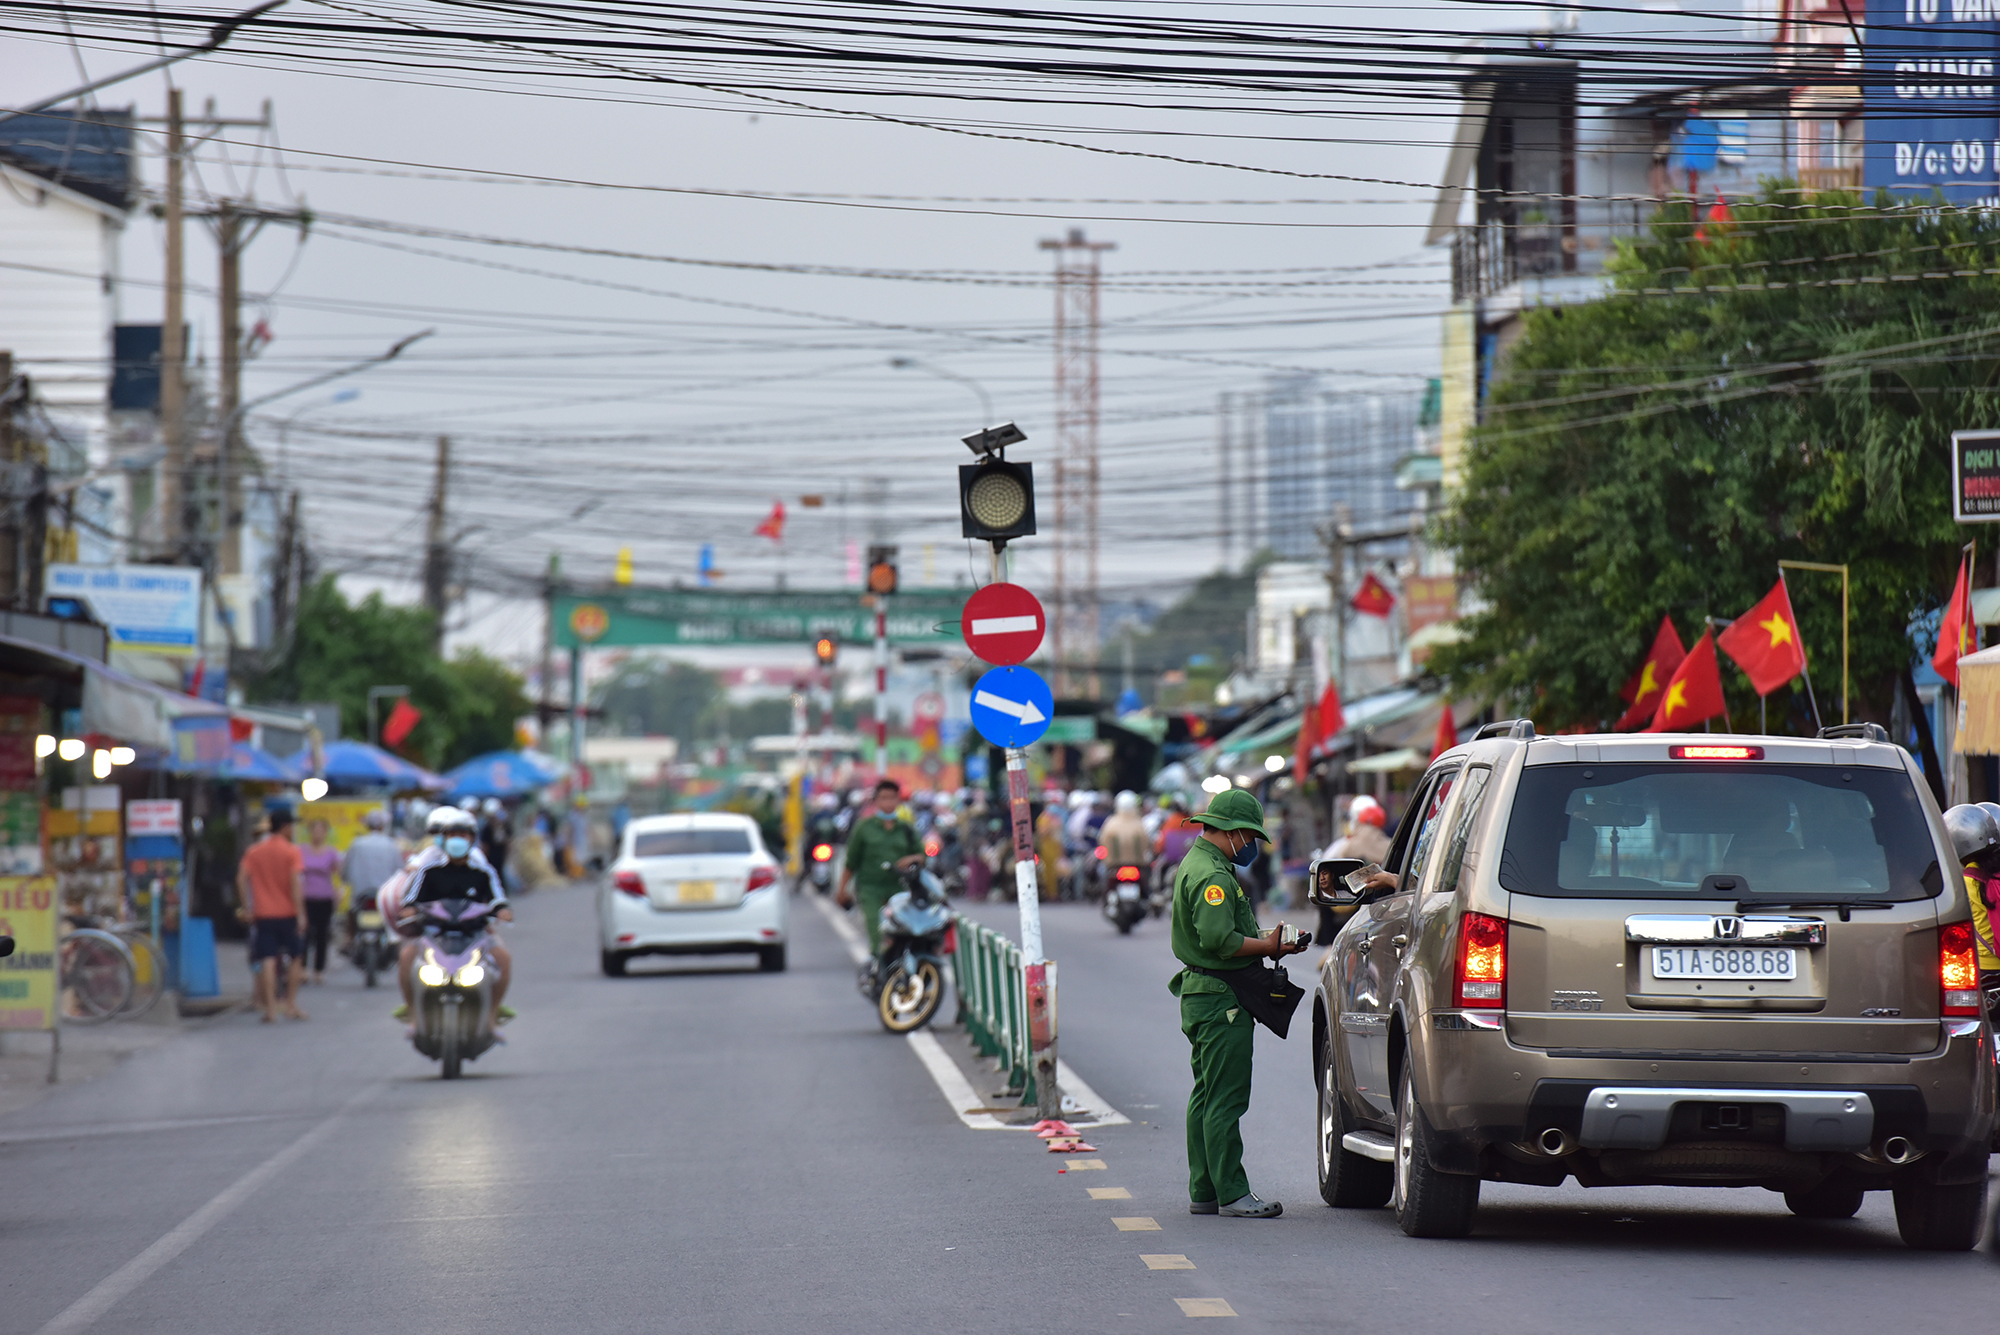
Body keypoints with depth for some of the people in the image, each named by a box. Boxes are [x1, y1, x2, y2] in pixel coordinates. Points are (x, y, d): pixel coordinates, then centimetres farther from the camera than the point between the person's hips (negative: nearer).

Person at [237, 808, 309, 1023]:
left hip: (263, 914, 2)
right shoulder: (291, 851, -4)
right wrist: (300, 914, -13)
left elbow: (241, 879, -2)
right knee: (294, 958, 13)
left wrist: (247, 908, 3)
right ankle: (291, 1005, 13)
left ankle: (270, 1007, -11)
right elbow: (294, 883, -12)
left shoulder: (254, 851, 6)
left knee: (268, 961, -3)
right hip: (287, 914, -2)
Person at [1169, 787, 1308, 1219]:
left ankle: (1203, 1192, 18)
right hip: (1221, 1001, -11)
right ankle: (1232, 1194, -8)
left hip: (1201, 997, 11)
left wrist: (1267, 939, 10)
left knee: (1206, 1099, 14)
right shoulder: (1213, 875, -17)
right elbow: (1218, 939, -26)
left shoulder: (1196, 865, 18)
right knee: (1225, 1100, -9)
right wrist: (1269, 947, -16)